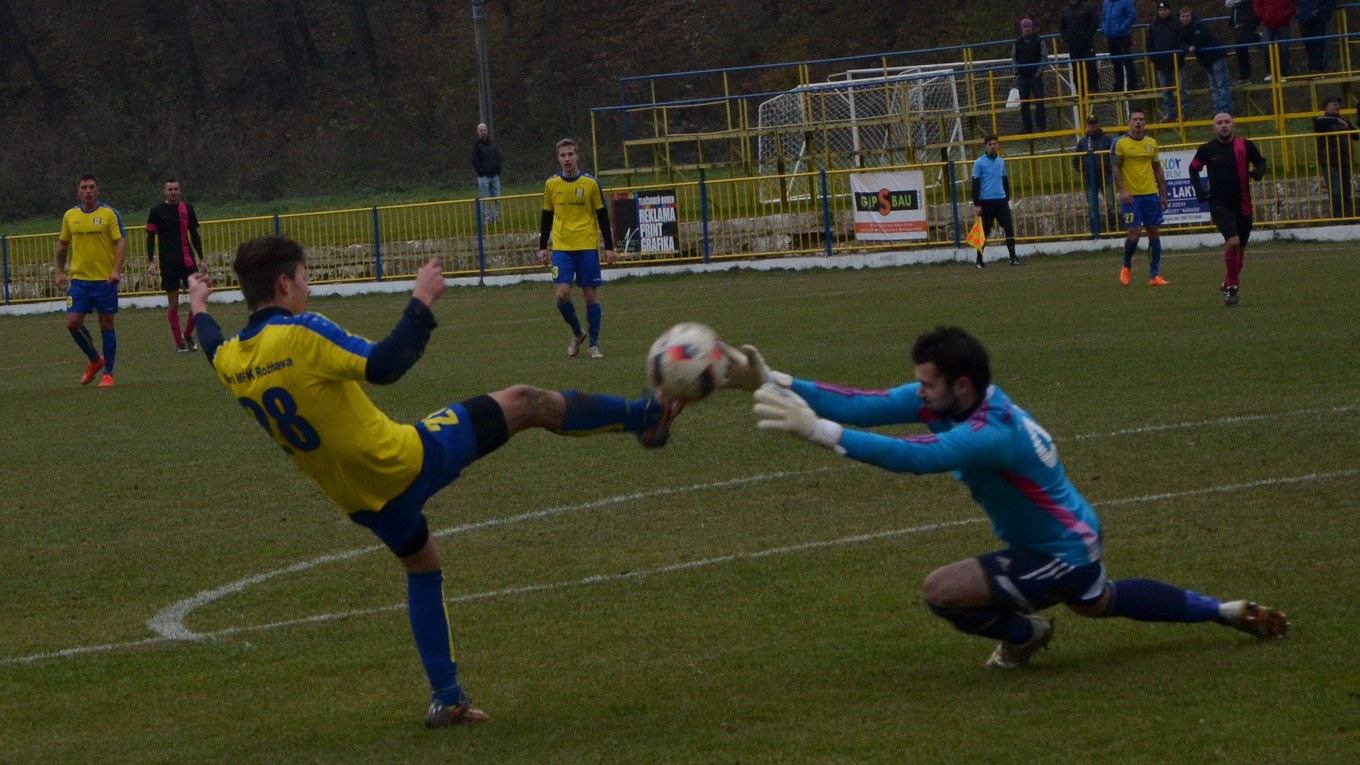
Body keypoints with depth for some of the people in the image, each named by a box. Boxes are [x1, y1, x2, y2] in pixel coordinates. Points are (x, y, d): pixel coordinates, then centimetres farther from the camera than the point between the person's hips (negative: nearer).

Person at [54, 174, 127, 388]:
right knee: (73, 323, -5)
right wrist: (60, 272, 11)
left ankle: (108, 374, 10)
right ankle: (94, 360, 18)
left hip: (105, 280, -3)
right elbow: (62, 244, 18)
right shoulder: (70, 216, 8)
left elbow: (121, 242, -9)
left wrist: (117, 271, -22)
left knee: (106, 325, 1)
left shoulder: (110, 214, -4)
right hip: (79, 279, 4)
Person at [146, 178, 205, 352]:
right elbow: (150, 237, 1)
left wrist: (201, 258, 9)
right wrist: (151, 261, -7)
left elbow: (194, 234, 13)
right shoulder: (157, 211, 0)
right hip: (168, 264, -2)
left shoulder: (187, 208, 7)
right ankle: (179, 342, 7)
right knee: (173, 303, 1)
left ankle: (188, 335, 10)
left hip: (187, 260, 2)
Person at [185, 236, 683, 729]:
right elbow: (384, 367, -30)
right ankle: (643, 418, 17)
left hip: (362, 500, 8)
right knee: (524, 402, 4)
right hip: (407, 461, -8)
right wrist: (422, 302, -20)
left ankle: (446, 699, 27)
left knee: (423, 570, 30)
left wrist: (200, 310, 43)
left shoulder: (230, 360, -2)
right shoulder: (301, 335, -24)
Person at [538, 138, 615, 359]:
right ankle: (577, 333, 14)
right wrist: (543, 247, 11)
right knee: (562, 294, -11)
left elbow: (602, 216, 4)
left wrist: (609, 247, 0)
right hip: (561, 248, 1)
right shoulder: (551, 185, 5)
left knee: (591, 295, -1)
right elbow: (547, 217, 14)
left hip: (587, 247, -1)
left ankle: (594, 344, 9)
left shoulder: (591, 183, -2)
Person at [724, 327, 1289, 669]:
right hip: (1072, 537, 9)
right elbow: (865, 405, -20)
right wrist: (770, 382, -31)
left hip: (1061, 555, -9)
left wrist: (818, 430, -59)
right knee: (1100, 603, 35)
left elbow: (913, 457, -53)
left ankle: (1022, 634, 10)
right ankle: (1227, 613, 45)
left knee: (943, 591, -20)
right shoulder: (947, 398, -13)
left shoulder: (992, 433, -38)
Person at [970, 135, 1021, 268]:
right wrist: (976, 204, -9)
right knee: (984, 231, 2)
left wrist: (1007, 198, 16)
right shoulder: (979, 163, -3)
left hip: (1001, 201, 4)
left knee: (1009, 228, -6)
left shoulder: (1001, 161, 11)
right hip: (986, 202, -4)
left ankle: (1013, 257, -3)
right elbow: (975, 184, -4)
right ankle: (979, 260, 11)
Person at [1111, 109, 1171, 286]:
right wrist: (1122, 190, -17)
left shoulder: (1151, 143, 11)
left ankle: (1154, 276, 6)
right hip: (1131, 197, -5)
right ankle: (1126, 267, 16)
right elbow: (1115, 168, -5)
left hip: (1151, 195, 5)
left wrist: (1163, 194, 14)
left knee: (1154, 233, 2)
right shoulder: (1120, 143, -3)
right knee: (1135, 233, -9)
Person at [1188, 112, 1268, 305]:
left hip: (1242, 204, 3)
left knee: (1240, 247, 10)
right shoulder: (1207, 149, -2)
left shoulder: (1245, 145, -2)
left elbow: (1260, 163, 9)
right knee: (1233, 241, -22)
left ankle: (1229, 283, 32)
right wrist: (1199, 190, 0)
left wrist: (1258, 172, -14)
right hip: (1220, 204, -3)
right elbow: (1194, 168, 12)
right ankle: (1232, 286, -10)